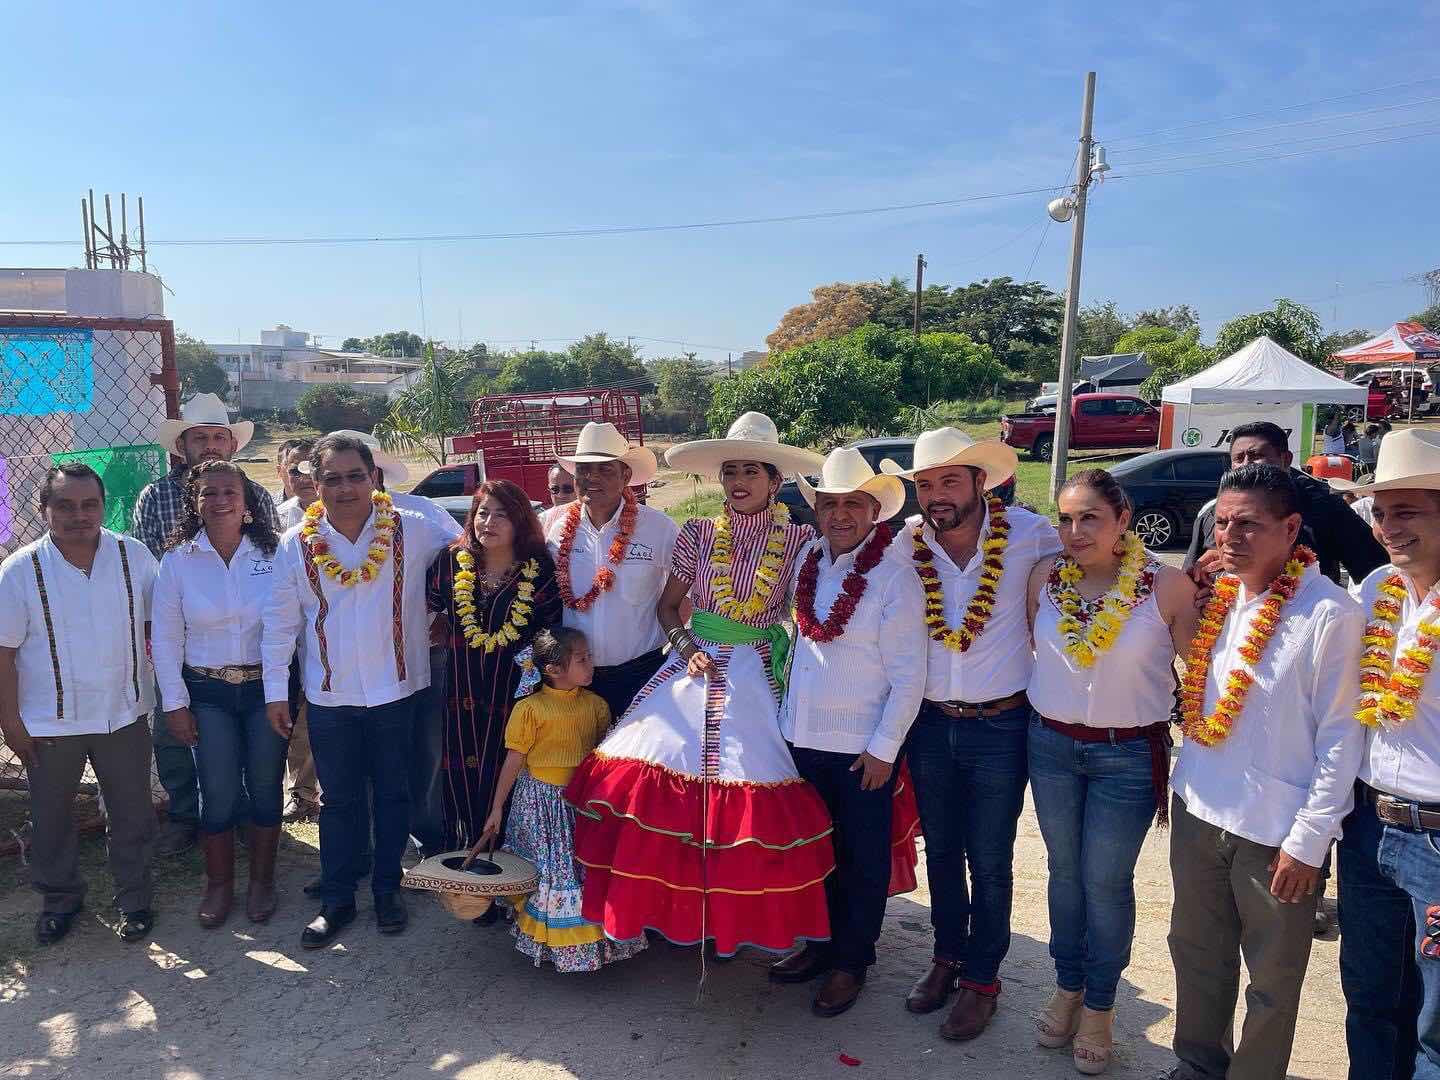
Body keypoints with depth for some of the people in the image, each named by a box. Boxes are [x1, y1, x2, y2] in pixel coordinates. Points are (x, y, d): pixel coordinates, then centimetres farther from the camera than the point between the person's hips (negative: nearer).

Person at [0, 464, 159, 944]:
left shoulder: (134, 557, -6)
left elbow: (157, 626, 4)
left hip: (124, 714, 1)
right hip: (50, 723, 0)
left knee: (132, 814, 12)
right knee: (50, 817, 16)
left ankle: (134, 898, 31)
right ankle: (59, 899, 38)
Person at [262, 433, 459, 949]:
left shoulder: (412, 531, -8)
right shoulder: (296, 545, -2)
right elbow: (279, 622, 2)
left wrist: (433, 620, 1)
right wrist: (276, 691, 1)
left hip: (396, 691, -1)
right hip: (329, 695, 1)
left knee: (393, 795, 12)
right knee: (339, 801, 12)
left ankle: (387, 890, 28)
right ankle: (336, 901, 25)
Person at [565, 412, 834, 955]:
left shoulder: (798, 540, -1)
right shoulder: (698, 534, 4)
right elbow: (667, 607, 10)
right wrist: (687, 647, -6)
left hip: (760, 676, -2)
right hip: (694, 668, 2)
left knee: (758, 790, -10)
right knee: (655, 776, -7)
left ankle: (755, 917, 13)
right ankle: (671, 905, 14)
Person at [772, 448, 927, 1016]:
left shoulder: (894, 578, -14)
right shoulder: (806, 562, 3)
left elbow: (909, 676, -13)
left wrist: (884, 747, -13)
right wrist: (787, 716, 11)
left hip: (862, 749, -5)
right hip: (803, 737, 6)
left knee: (862, 859, 11)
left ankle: (851, 962, 27)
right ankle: (822, 942, 37)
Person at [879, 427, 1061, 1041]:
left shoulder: (1027, 534, -13)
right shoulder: (904, 547, -5)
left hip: (1000, 726, -3)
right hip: (930, 724, 3)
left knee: (989, 862, 9)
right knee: (940, 850, 18)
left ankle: (981, 978, 29)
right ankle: (947, 956, 39)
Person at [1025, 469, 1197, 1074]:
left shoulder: (1167, 586, -14)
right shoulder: (1045, 577, -3)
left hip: (1128, 755, -3)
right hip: (1051, 745, 3)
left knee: (1106, 882, 7)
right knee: (1064, 870, 16)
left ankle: (1099, 1007, 28)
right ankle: (1067, 987, 35)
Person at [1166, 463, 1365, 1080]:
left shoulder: (1330, 614, -15)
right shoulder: (1216, 596, 2)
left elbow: (1341, 738, -13)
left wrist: (1309, 841, -12)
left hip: (1275, 831, -6)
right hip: (1198, 811, 6)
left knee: (1272, 979, 11)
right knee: (1197, 953, 21)